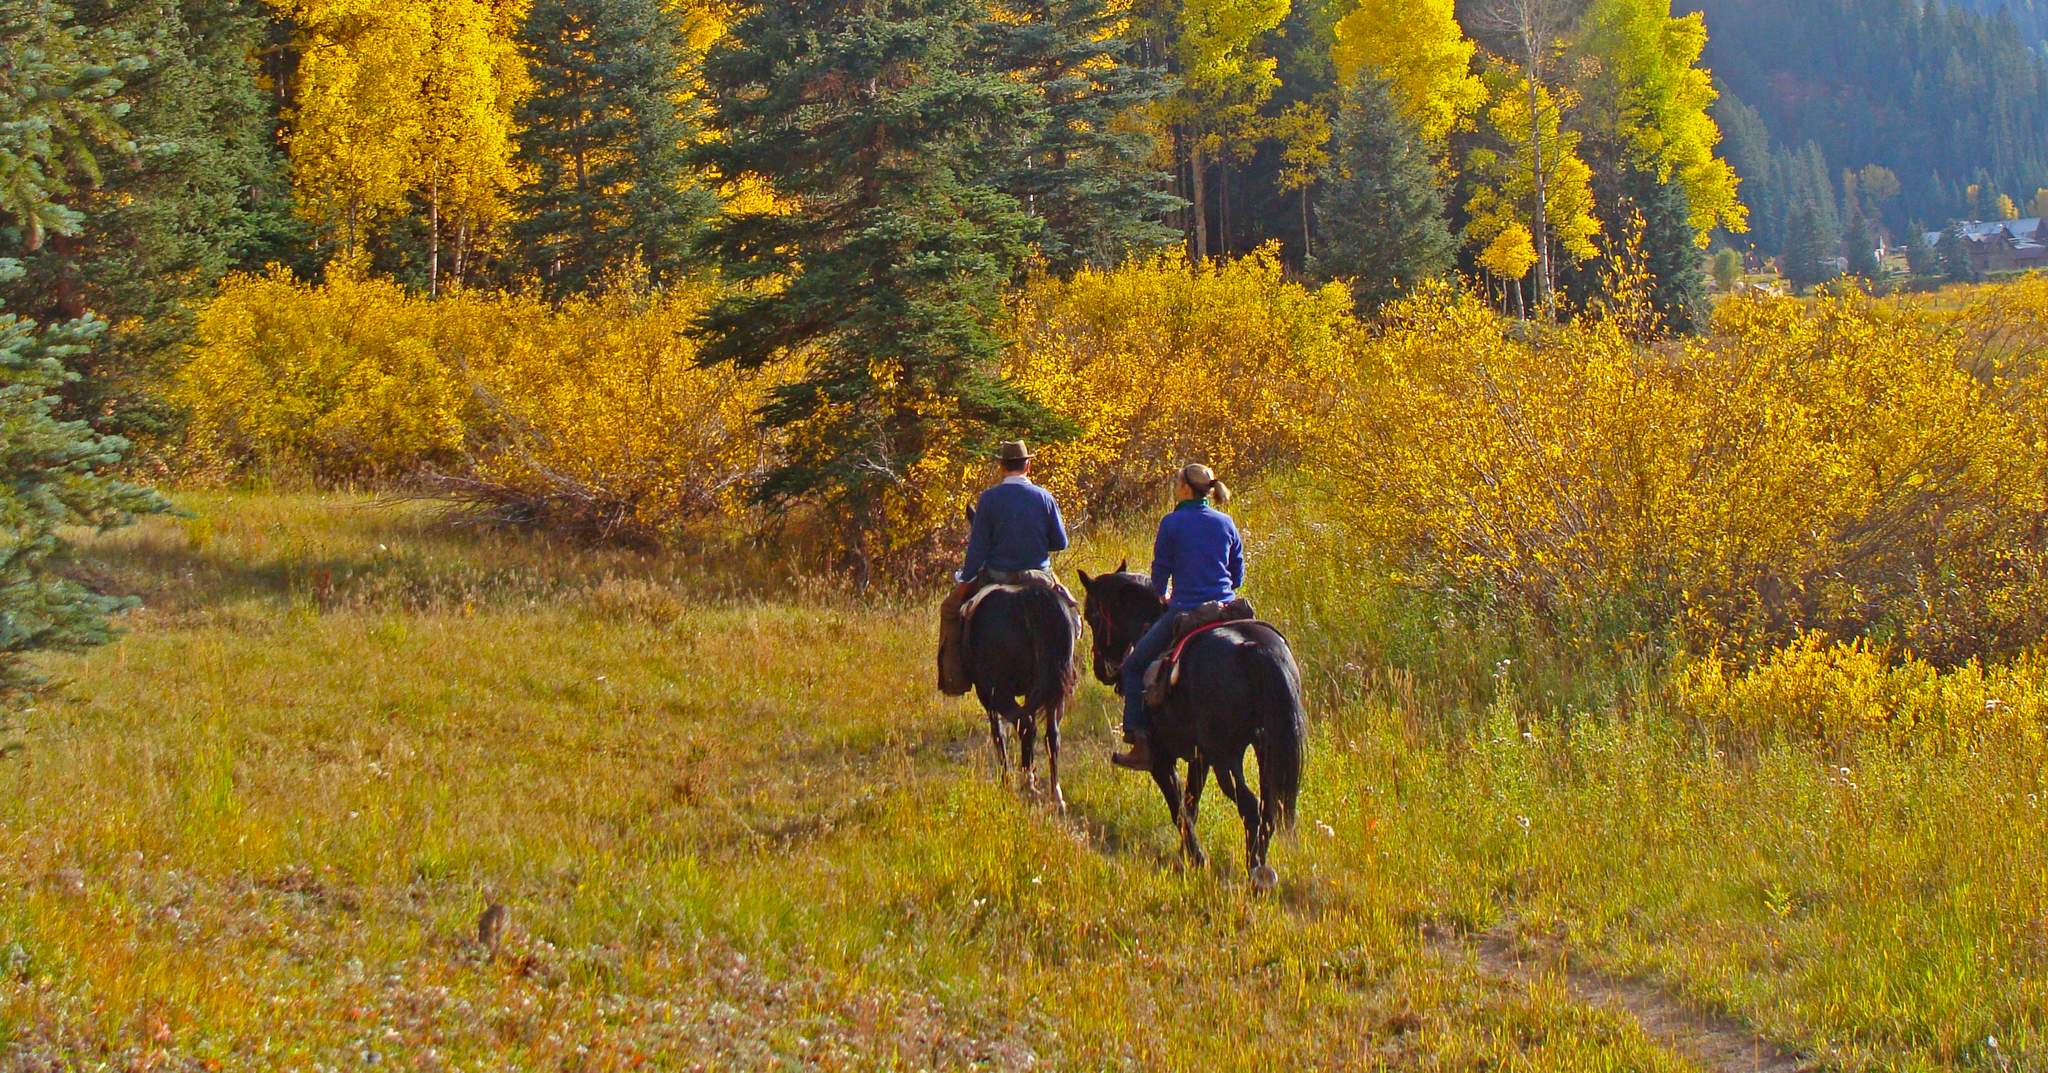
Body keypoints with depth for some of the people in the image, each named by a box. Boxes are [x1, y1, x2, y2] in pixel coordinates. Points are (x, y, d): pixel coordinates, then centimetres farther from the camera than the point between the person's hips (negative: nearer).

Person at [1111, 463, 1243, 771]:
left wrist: (1164, 595, 21)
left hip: (1185, 612, -5)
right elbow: (1237, 576, 13)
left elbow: (1160, 575, 0)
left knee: (1134, 666, 9)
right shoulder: (1226, 523, 7)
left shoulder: (1172, 524, -6)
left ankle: (1141, 746, 0)